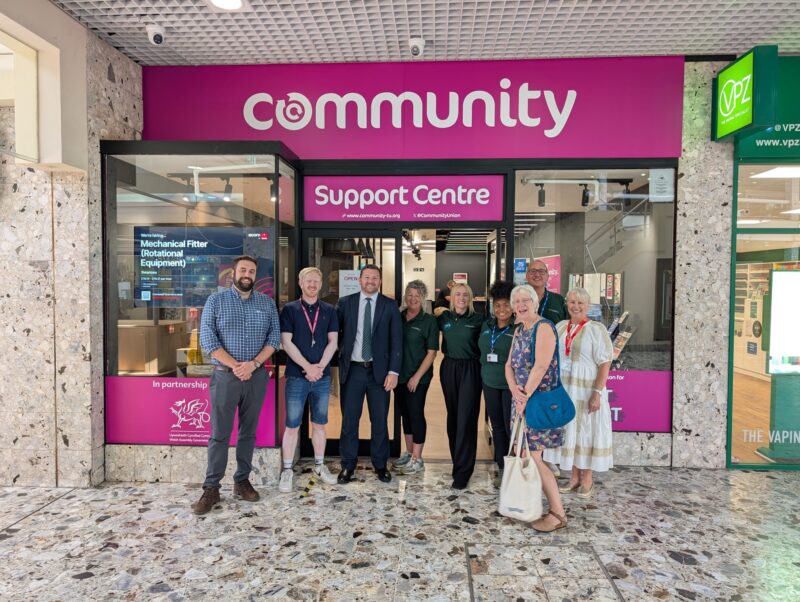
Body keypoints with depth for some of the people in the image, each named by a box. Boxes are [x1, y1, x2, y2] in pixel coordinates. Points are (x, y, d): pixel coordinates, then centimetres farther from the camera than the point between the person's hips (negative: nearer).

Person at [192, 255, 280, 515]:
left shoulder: (267, 303, 7)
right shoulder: (216, 300, 1)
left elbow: (274, 336, 2)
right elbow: (207, 338, -6)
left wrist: (253, 364, -12)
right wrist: (235, 366, -14)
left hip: (257, 376, 2)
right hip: (225, 375, -2)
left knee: (248, 432, 10)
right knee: (219, 433, 1)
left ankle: (242, 481, 21)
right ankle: (211, 488, 10)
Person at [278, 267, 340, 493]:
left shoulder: (329, 311, 7)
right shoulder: (289, 309, 0)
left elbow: (333, 342, 3)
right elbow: (286, 342, -6)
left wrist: (319, 366, -10)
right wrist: (307, 367, -13)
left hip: (322, 376, 2)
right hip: (297, 376, -2)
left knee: (319, 423, 12)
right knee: (292, 425, 2)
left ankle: (319, 465, 24)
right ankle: (287, 470, 12)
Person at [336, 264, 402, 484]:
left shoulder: (390, 306, 2)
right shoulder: (345, 303, 4)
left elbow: (396, 340, 0)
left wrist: (393, 371, -7)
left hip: (379, 370, 0)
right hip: (352, 369, 0)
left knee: (380, 420, 8)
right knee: (349, 420, 6)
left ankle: (380, 464, 23)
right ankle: (348, 464, 21)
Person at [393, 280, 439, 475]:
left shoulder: (429, 321, -6)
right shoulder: (398, 318, 5)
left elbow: (431, 352, -8)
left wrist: (417, 376, -13)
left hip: (419, 377, -5)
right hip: (400, 375, 5)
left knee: (416, 413, 0)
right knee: (404, 413, 13)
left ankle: (417, 459, 11)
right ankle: (409, 453, 28)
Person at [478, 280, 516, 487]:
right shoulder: (487, 325, 8)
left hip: (511, 385, -6)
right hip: (490, 384, 6)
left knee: (511, 427, -3)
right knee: (496, 426, 13)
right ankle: (501, 469, 25)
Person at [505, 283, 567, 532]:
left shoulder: (543, 327, -14)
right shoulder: (519, 330, 12)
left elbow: (541, 367, -22)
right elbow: (509, 364, 7)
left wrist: (525, 396, -18)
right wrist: (514, 389, -11)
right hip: (522, 399, 8)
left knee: (533, 457, -6)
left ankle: (558, 513, 6)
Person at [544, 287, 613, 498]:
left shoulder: (596, 329, -10)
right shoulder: (560, 327, 7)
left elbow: (605, 363, -14)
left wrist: (597, 392, -20)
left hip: (586, 390, -5)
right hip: (563, 389, 5)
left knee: (586, 431, 6)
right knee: (569, 430, 11)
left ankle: (587, 480, 20)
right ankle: (574, 477, 25)